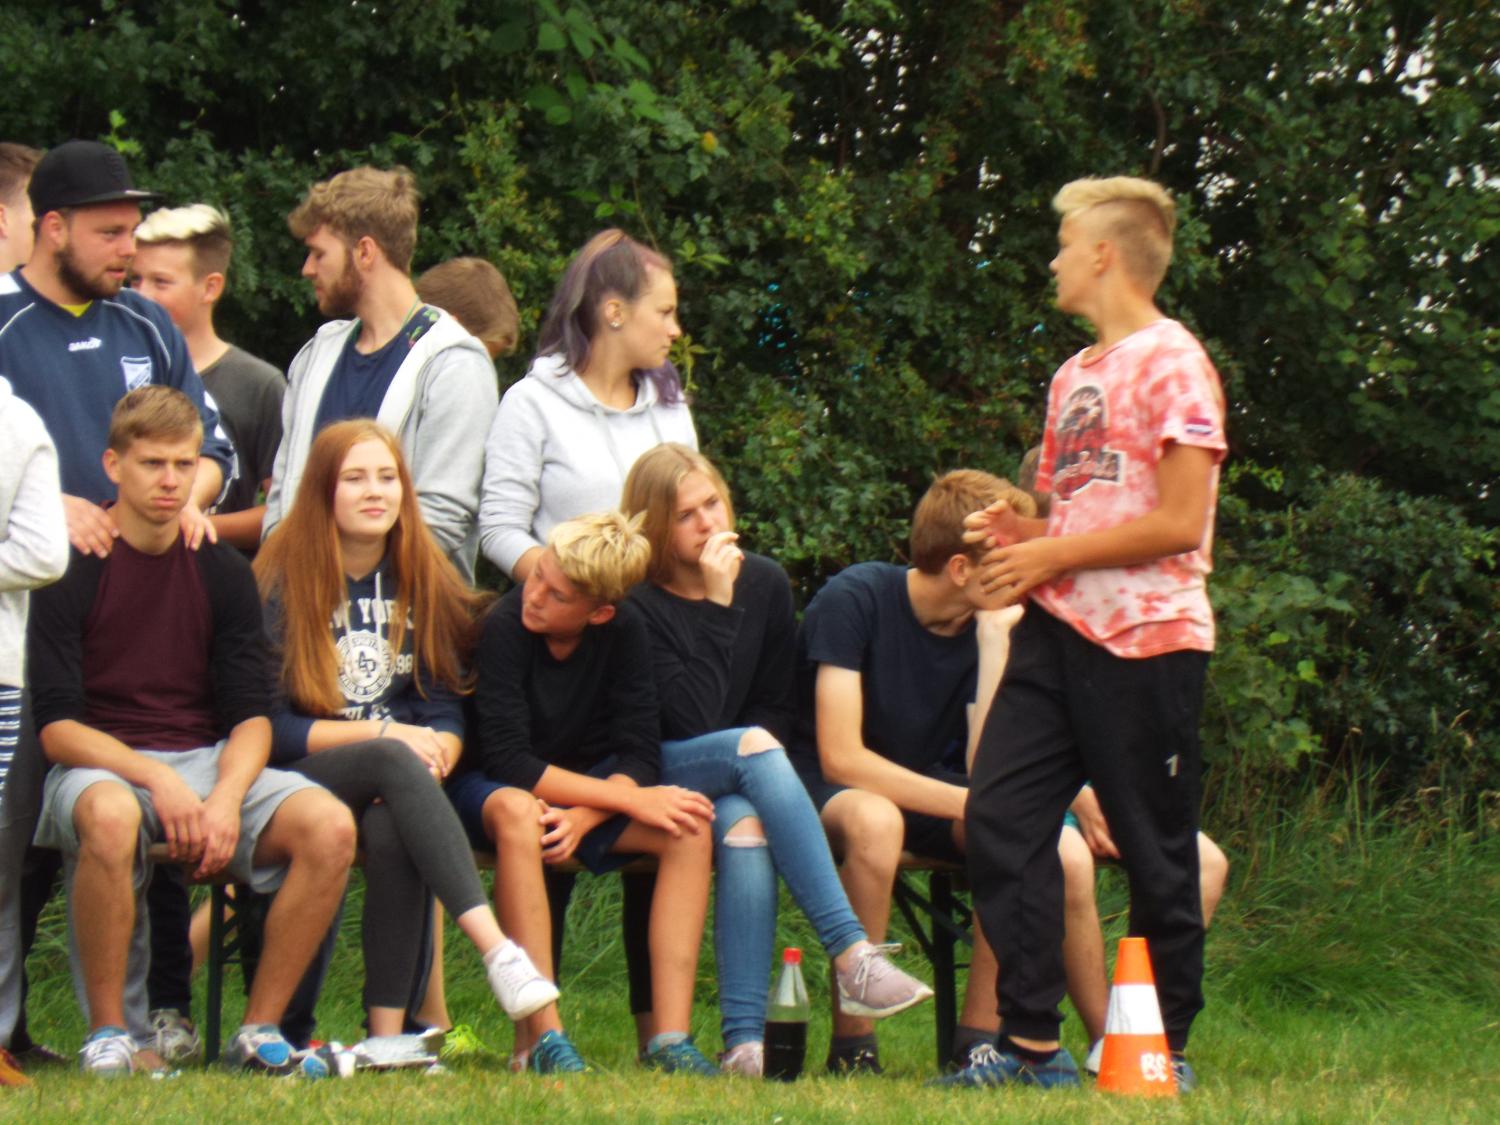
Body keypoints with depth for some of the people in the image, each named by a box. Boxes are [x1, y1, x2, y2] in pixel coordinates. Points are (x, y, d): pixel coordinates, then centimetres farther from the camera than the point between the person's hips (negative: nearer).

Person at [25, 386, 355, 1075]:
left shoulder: (222, 573, 9)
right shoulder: (71, 571, -3)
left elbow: (252, 716, 5)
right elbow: (56, 726, -9)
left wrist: (226, 797, -17)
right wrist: (158, 779, -23)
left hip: (210, 760, 4)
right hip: (101, 765, -4)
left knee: (329, 826, -24)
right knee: (110, 819, -41)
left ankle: (259, 1028, -12)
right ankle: (108, 1032, -23)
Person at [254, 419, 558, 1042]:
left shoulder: (424, 582, 12)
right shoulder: (281, 584, -1)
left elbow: (446, 708, 8)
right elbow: (269, 726, -7)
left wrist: (437, 749, -17)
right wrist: (384, 736, -15)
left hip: (394, 786, 3)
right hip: (301, 781, -3)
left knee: (391, 828, -35)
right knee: (394, 762, -36)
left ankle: (389, 1034, -40)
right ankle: (497, 951, -51)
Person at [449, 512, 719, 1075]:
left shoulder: (624, 631, -9)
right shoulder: (504, 626, -23)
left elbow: (639, 755, -10)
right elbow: (507, 759, -27)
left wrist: (585, 817, -30)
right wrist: (629, 799, -28)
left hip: (587, 786, 5)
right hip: (487, 790, -5)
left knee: (690, 827, -21)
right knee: (517, 811, -40)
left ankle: (668, 1036, -26)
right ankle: (541, 1038, -40)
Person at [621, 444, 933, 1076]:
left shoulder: (765, 584, 6)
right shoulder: (637, 604, -10)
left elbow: (778, 707, 12)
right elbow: (691, 720, -20)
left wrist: (751, 774, -7)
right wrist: (718, 605, -21)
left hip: (738, 788, 4)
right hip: (655, 779, -4)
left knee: (745, 826, -34)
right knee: (754, 747, -34)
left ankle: (745, 1041, -42)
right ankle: (852, 955, -44)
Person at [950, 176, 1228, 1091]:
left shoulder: (1172, 363, -8)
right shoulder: (1075, 377, 19)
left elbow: (1177, 525, -15)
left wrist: (1051, 554, -11)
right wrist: (1020, 531, 6)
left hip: (1146, 639, -8)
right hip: (1058, 632, 8)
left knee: (1155, 852, 0)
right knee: (1001, 817, -3)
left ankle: (1168, 1050, 11)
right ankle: (1032, 1042, 0)